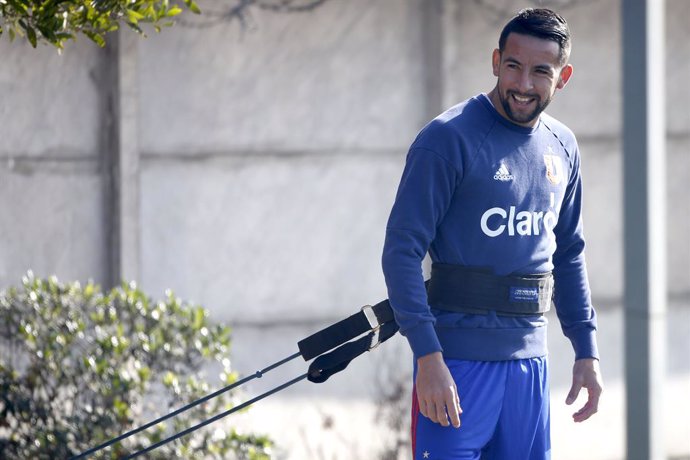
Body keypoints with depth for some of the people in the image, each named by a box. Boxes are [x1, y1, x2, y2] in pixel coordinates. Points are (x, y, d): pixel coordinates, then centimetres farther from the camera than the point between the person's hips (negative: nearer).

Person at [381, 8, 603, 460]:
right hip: (457, 361, -6)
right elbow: (402, 252, -13)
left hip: (530, 361, 6)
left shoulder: (562, 148, 12)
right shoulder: (448, 139, -9)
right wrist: (428, 356, -21)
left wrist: (587, 351, 15)